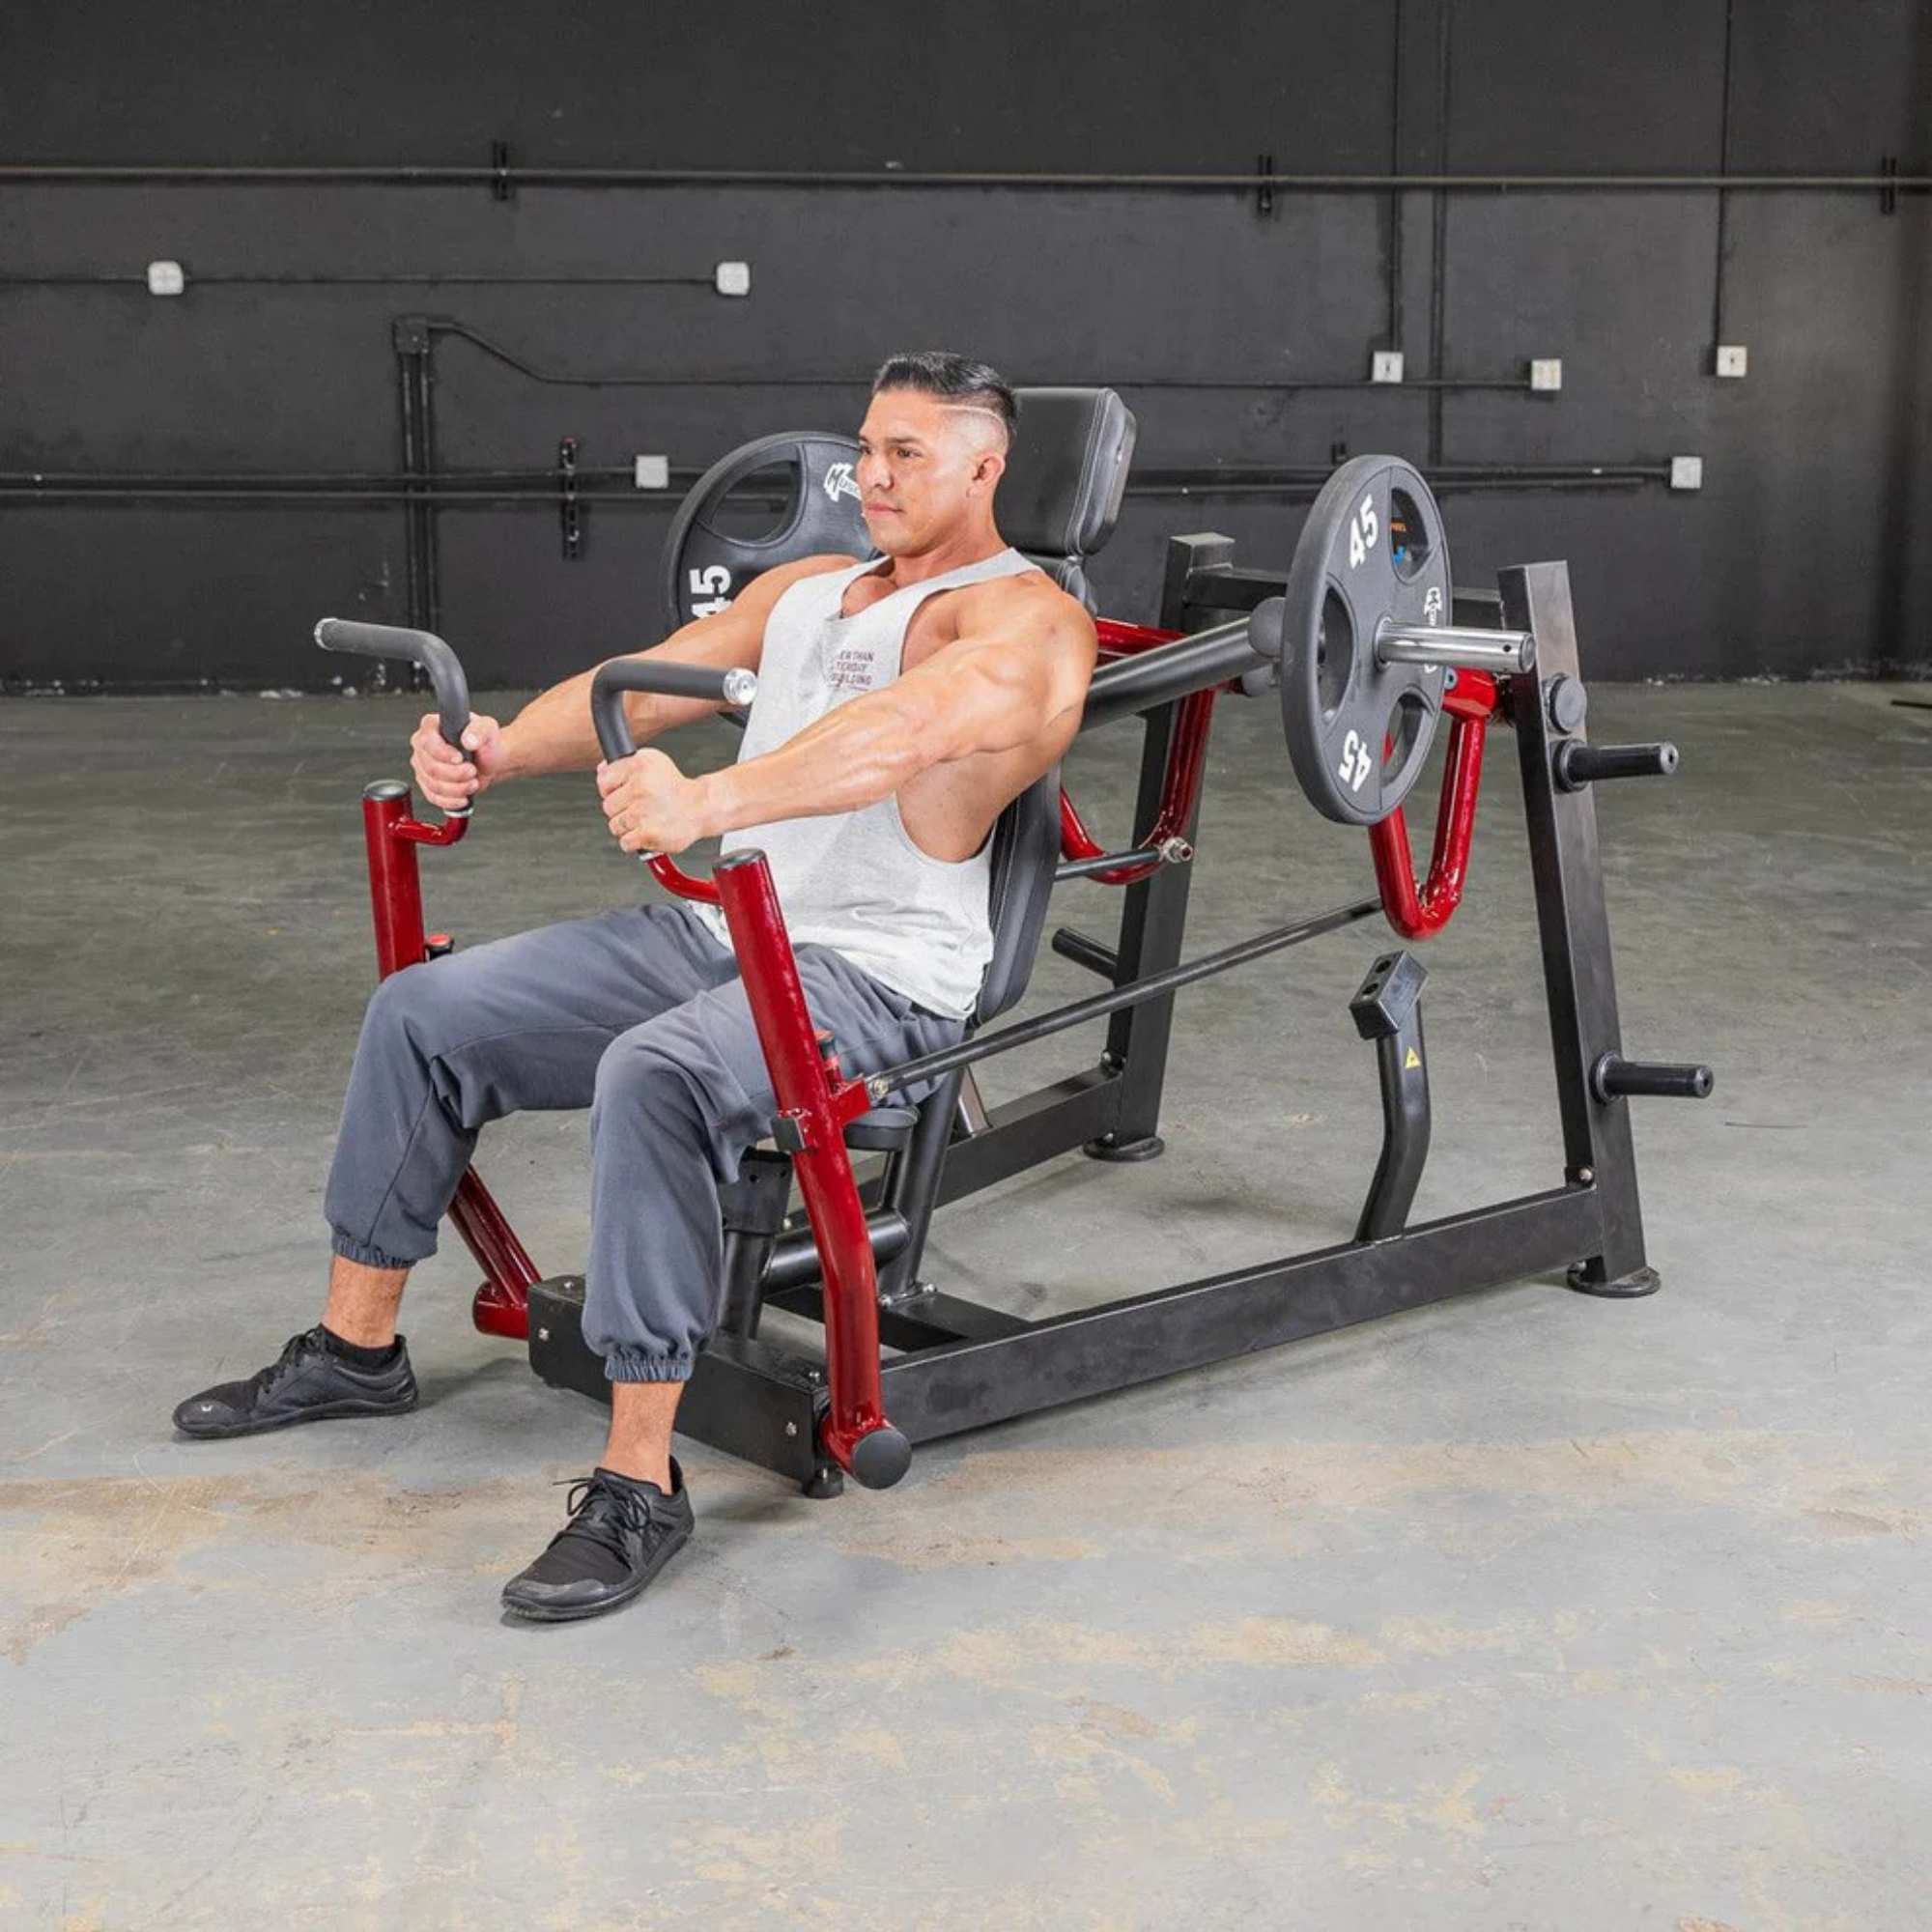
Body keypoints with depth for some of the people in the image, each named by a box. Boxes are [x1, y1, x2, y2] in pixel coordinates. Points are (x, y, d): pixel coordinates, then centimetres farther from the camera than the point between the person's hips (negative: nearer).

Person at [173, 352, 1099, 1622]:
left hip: (874, 974, -8)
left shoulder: (1024, 618, -8)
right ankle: (357, 1348, 18)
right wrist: (498, 751, -9)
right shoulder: (805, 588, 20)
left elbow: (911, 730, -30)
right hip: (718, 928, 9)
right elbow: (648, 685, 11)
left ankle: (640, 1487, -30)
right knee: (425, 1014, 3)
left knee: (654, 1074, -38)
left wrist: (710, 804, -46)